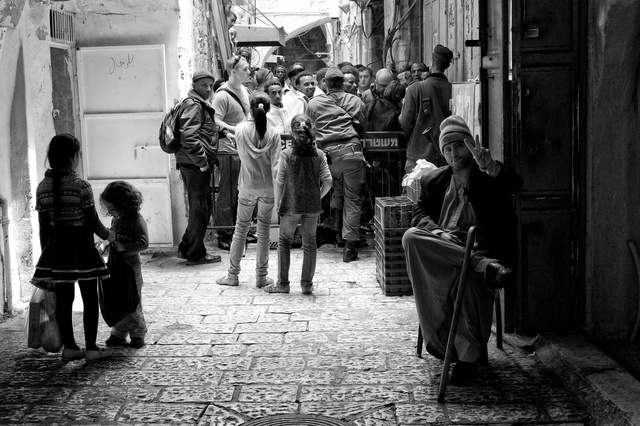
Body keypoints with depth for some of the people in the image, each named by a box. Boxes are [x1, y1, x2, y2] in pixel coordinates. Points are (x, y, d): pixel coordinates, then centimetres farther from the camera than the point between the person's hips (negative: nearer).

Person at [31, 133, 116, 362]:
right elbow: (92, 222, -10)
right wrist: (108, 235, 9)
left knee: (63, 300, 11)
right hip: (81, 247, -5)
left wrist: (47, 252, 14)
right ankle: (91, 348, 9)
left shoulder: (42, 187, 1)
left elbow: (44, 226, 5)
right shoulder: (81, 186, -15)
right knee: (90, 300, 6)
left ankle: (69, 347, 18)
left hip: (56, 249, 5)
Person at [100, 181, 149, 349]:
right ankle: (119, 334, 18)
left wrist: (124, 247, -30)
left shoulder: (136, 221, -14)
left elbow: (144, 242, -23)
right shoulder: (115, 220, 10)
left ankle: (138, 334, 14)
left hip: (131, 267, -7)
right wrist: (108, 244, 5)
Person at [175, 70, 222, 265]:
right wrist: (202, 161, -21)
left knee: (203, 206, 16)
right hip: (195, 164, -10)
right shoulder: (193, 105, -12)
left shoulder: (201, 105, 21)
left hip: (199, 165, 10)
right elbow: (187, 136, -22)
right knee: (200, 207, -4)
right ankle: (196, 254, 4)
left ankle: (186, 248, 23)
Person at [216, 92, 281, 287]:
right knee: (264, 231, 8)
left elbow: (241, 155, 4)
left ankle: (232, 275, 15)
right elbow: (276, 165, -11)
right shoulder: (273, 133, -10)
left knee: (240, 229, 11)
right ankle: (261, 276, 13)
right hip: (267, 188, 0)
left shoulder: (240, 129, -8)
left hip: (247, 186, 0)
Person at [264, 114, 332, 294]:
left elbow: (279, 183, -6)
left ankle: (282, 283, 13)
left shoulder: (286, 154, -8)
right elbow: (327, 181, -4)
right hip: (313, 206, 2)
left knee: (284, 241, 12)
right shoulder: (319, 154, -2)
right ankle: (307, 284, 15)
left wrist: (277, 204, 5)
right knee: (310, 243, 11)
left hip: (291, 205, -2)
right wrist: (317, 197, 12)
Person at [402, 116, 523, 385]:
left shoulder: (489, 178, 13)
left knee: (471, 279, -37)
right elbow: (419, 214, 14)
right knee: (411, 238, -31)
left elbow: (515, 184, -9)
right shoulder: (433, 181, 23)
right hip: (441, 250, 3)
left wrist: (488, 165, -28)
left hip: (481, 249, -3)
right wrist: (437, 232, -8)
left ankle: (468, 357, -25)